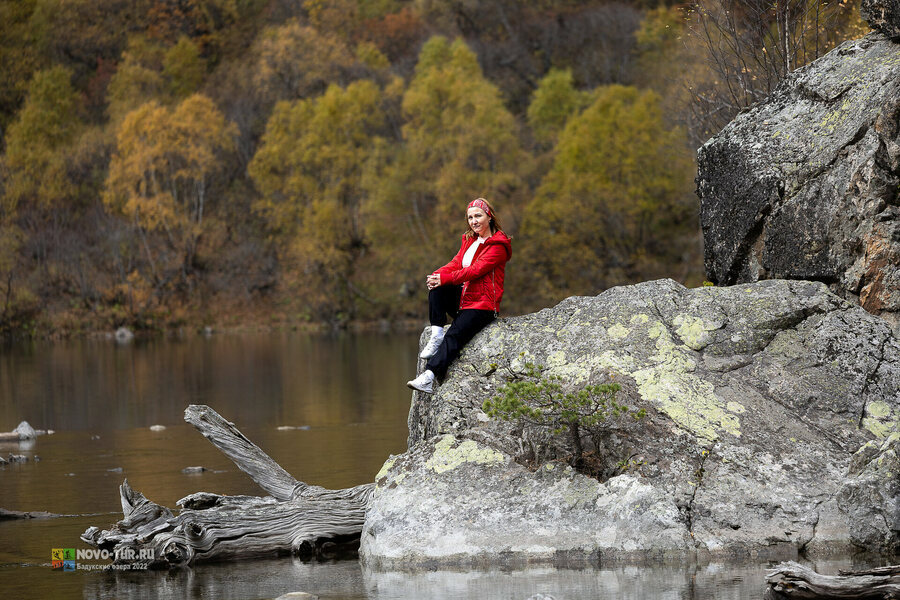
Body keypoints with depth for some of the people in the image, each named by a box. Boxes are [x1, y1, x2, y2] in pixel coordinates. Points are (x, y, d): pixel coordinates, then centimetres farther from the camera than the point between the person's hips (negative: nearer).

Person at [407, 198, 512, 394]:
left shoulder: (498, 245, -7)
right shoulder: (469, 241, 18)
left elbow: (475, 270, -17)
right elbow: (456, 264, 8)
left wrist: (444, 279, -23)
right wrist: (437, 275, -14)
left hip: (482, 305, -8)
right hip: (461, 300, 8)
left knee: (454, 335, -27)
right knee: (436, 286, -18)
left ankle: (429, 377, -41)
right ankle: (436, 335, -23)